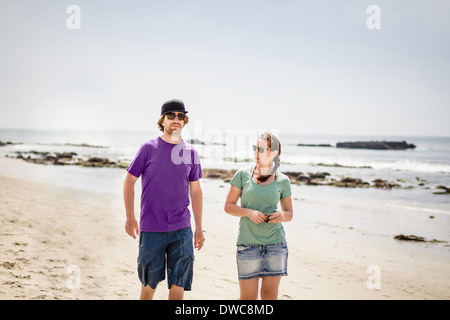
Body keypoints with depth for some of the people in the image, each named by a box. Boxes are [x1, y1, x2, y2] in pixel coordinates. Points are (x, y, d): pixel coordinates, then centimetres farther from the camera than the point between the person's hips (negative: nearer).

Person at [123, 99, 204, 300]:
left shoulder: (190, 152, 7)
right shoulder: (148, 148, -1)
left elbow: (195, 190, 12)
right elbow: (129, 181, 4)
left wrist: (199, 228, 11)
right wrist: (130, 217, -3)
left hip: (182, 229, 2)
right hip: (151, 229, -2)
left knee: (178, 283, 1)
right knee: (150, 282, 8)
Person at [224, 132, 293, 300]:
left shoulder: (283, 180, 5)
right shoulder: (243, 175, 2)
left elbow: (290, 213, 13)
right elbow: (228, 206, 4)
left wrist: (282, 215, -10)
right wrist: (249, 212, -14)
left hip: (275, 243, 1)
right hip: (247, 244, -1)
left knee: (270, 294, 3)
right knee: (248, 296, -1)